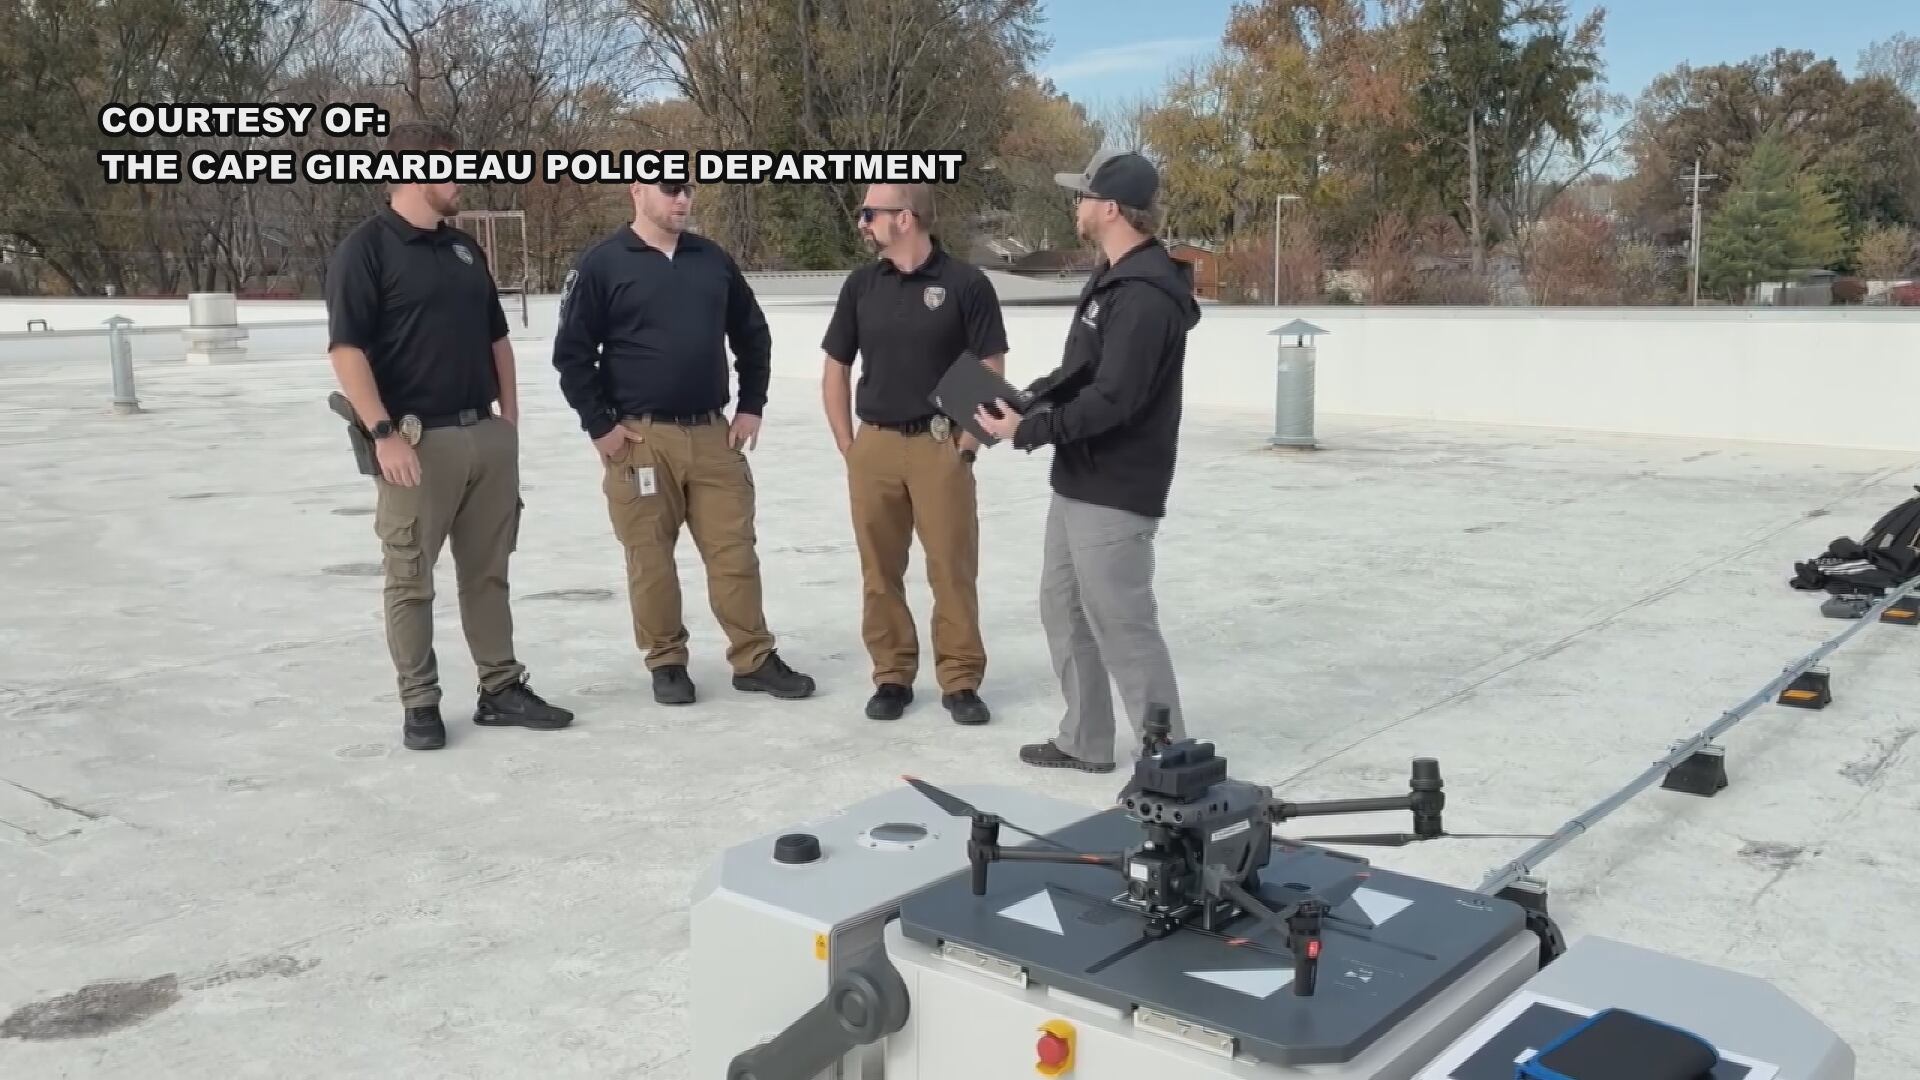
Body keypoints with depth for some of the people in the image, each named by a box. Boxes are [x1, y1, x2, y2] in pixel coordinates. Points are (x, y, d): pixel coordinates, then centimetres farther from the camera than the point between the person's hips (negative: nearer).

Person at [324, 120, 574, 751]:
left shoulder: (466, 250, 15)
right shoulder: (366, 249, -7)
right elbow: (347, 349, -14)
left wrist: (509, 418, 14)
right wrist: (383, 433, -20)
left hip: (489, 436, 7)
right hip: (418, 441, -7)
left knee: (488, 572, 12)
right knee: (411, 580, 3)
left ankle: (502, 688, 20)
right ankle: (419, 704, 11)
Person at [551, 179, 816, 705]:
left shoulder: (714, 260, 9)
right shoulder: (601, 264, -5)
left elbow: (753, 336, 18)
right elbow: (572, 353, -5)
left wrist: (751, 406, 11)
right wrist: (600, 426, -8)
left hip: (713, 434, 4)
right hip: (639, 438, -3)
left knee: (734, 549, 5)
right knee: (650, 557, 4)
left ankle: (755, 658, 14)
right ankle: (666, 662, 18)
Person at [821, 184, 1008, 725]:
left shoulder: (966, 284, -6)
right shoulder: (861, 284, 6)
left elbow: (991, 372, -2)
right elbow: (836, 369, 13)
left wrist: (966, 442, -6)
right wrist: (847, 445, 7)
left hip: (941, 446, -3)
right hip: (874, 445, 4)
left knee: (953, 568, 0)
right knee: (880, 570, 8)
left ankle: (961, 681, 11)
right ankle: (891, 676, 20)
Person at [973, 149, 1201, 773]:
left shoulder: (1146, 295, -21)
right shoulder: (1110, 278, 13)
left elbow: (1112, 399, -26)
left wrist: (1029, 430, -18)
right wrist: (1026, 400, 4)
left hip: (1115, 493, -11)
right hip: (1079, 481, 11)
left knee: (1122, 625, -5)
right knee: (1063, 607, 17)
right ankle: (1085, 741, 28)